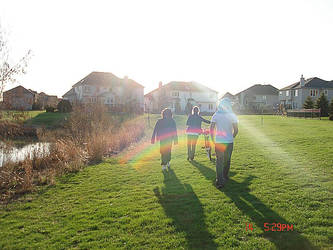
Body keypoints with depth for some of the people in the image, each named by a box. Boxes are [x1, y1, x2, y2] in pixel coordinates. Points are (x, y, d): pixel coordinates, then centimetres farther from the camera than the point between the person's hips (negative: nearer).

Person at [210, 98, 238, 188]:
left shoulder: (216, 115, -3)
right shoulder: (232, 116, -4)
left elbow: (211, 129, -5)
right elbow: (236, 130, -3)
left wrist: (213, 140, 7)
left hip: (218, 141, 0)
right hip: (229, 141, 1)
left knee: (219, 161, 3)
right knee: (227, 160, 17)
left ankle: (220, 181, -5)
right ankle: (225, 177, 33)